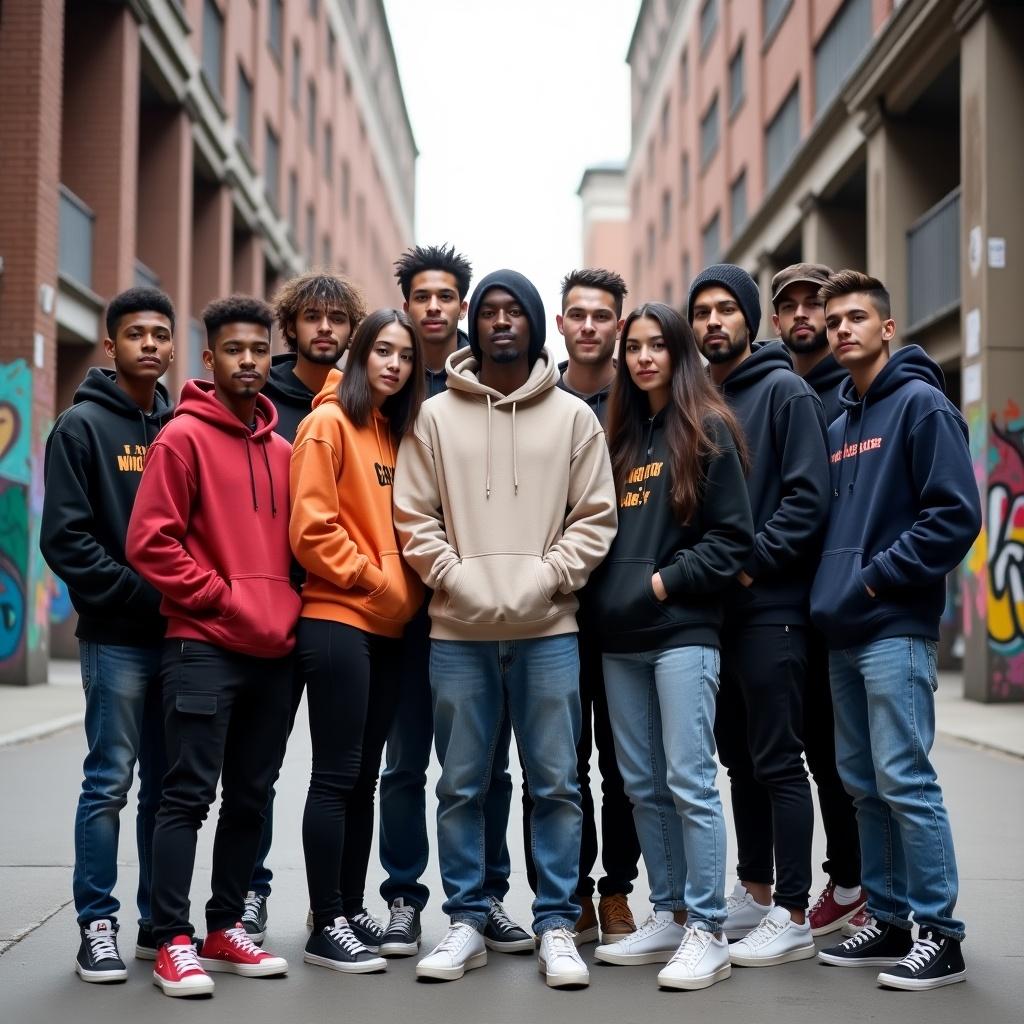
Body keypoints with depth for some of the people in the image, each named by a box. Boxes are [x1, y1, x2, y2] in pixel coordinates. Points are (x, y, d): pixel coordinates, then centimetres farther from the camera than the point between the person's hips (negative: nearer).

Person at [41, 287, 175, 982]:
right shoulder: (82, 426, -1)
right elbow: (66, 539, -8)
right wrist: (144, 595, -14)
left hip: (179, 636, 5)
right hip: (116, 637, -5)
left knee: (166, 785, 9)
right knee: (110, 781, -3)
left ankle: (159, 920, 18)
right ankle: (98, 925, 6)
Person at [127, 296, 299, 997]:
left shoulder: (282, 450, 14)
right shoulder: (184, 437, -4)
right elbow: (151, 543, -10)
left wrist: (288, 607, 6)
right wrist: (220, 597, -11)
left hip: (276, 650, 6)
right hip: (205, 647, -6)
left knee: (251, 797, 11)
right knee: (189, 795, -5)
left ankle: (225, 930, 21)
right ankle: (174, 942, 1)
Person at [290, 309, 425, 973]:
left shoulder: (396, 431, 17)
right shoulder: (330, 421, -6)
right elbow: (312, 526, -14)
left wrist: (407, 591, 4)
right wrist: (372, 579, -11)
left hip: (387, 626, 8)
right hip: (338, 618, -8)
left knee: (364, 776, 11)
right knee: (336, 775, -4)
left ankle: (351, 911, 19)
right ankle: (327, 927, 2)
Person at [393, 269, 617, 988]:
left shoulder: (574, 417, 7)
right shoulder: (435, 417, 7)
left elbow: (595, 517, 4)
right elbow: (413, 517, 4)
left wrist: (548, 578, -9)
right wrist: (456, 578, -8)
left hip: (548, 631, 0)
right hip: (458, 631, 1)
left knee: (556, 784, 2)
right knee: (461, 786, 7)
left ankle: (557, 926, 11)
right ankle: (467, 922, 18)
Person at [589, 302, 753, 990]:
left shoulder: (708, 431, -1)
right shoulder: (621, 436, 18)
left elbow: (732, 537, -7)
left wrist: (665, 582, -11)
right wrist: (608, 589, 4)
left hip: (682, 630, -7)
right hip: (620, 636, 7)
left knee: (689, 782, -8)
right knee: (643, 785, 9)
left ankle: (708, 933, -3)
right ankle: (668, 918, 19)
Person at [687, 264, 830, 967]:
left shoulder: (785, 392, -5)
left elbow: (809, 496, -13)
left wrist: (752, 559, -17)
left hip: (770, 606, -7)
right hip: (715, 606, 7)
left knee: (778, 762, -6)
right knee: (740, 758, 14)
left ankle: (793, 917, 0)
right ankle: (754, 893, 24)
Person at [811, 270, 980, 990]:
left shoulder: (921, 404, -5)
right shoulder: (839, 423, 18)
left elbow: (956, 514, -14)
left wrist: (878, 575, -13)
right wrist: (832, 586, 7)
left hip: (896, 631, -8)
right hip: (844, 632, 8)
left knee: (904, 781, -9)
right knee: (863, 784, 10)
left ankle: (938, 933, 0)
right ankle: (889, 921, 19)